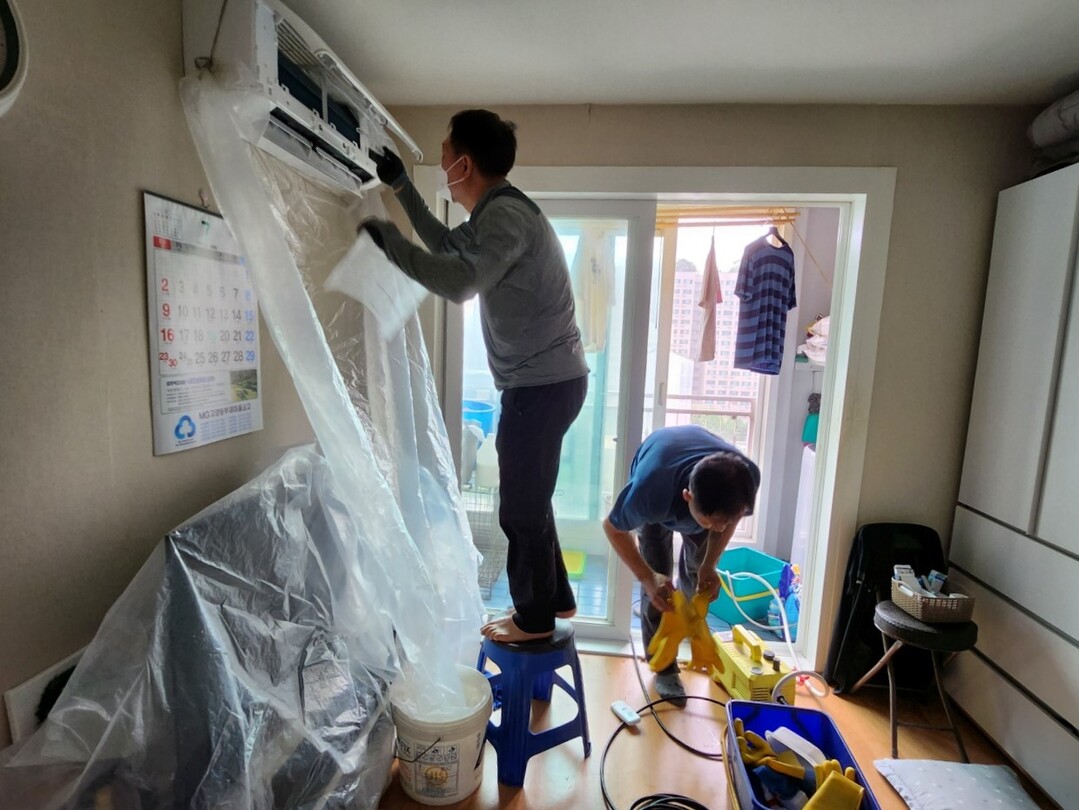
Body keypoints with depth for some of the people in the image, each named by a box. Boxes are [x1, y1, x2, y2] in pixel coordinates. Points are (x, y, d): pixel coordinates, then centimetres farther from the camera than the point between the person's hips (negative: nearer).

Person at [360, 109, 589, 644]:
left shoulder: (506, 215, -16)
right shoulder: (496, 213, 16)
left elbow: (459, 282, -32)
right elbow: (449, 247, 32)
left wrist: (390, 242, -18)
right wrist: (401, 187, 30)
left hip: (542, 386, -10)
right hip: (543, 381, 10)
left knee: (522, 507, 3)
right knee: (529, 500, 19)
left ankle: (534, 619, 23)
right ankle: (555, 598, 36)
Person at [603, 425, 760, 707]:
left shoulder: (747, 478, -38)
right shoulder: (650, 491, -48)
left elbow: (729, 520, -13)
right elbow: (612, 527, -24)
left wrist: (709, 565, -23)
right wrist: (647, 577, -30)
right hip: (660, 490, -3)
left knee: (696, 571, 11)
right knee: (658, 584, -8)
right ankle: (664, 667, 11)